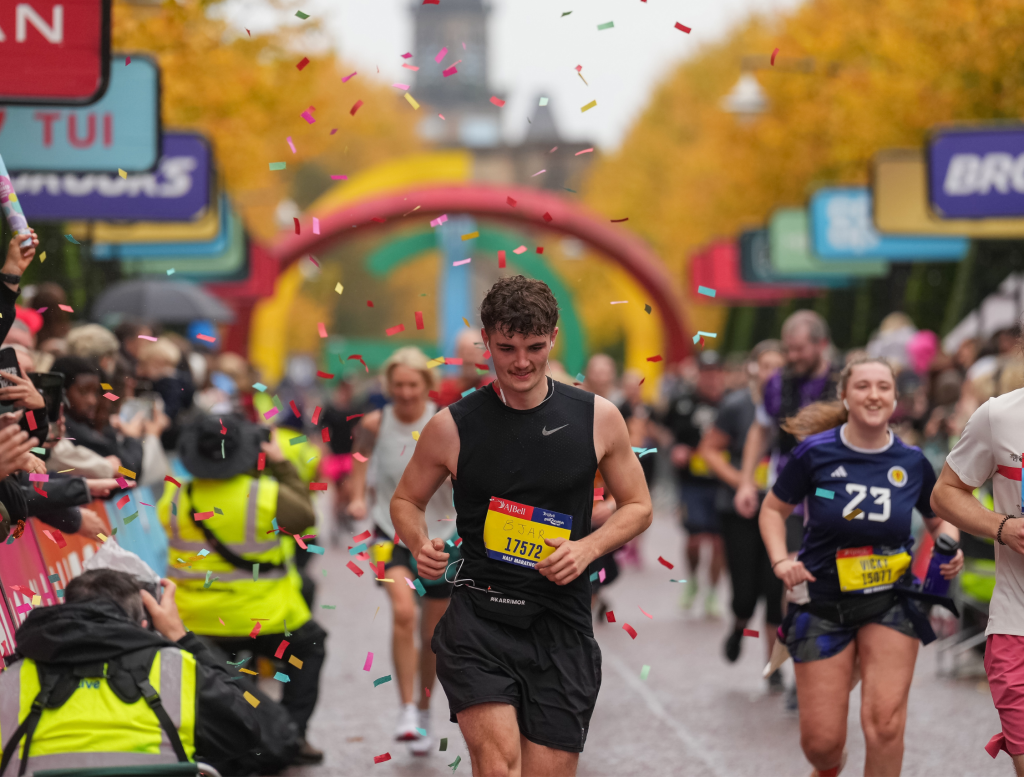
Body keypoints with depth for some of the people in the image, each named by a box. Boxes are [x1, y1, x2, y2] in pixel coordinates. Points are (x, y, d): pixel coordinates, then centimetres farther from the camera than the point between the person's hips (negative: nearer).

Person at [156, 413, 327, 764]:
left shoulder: (175, 500, -9)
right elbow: (304, 515, 0)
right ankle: (291, 732, 16)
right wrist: (282, 466, 8)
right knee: (308, 644, 23)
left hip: (197, 622, 2)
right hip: (263, 617, -2)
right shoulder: (266, 495, -18)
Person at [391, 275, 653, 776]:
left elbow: (637, 507, 14)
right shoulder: (452, 426, 0)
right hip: (478, 618, -2)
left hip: (561, 623, 2)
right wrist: (420, 545, -7)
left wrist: (588, 547, -5)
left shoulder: (598, 419, 4)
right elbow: (406, 500, 15)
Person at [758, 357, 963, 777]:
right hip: (823, 603, -1)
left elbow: (940, 521, 15)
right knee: (821, 741, 1)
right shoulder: (815, 452, -9)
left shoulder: (912, 462, -3)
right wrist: (780, 560, -11)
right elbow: (774, 508, 5)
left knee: (884, 724, -17)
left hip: (891, 603, 1)